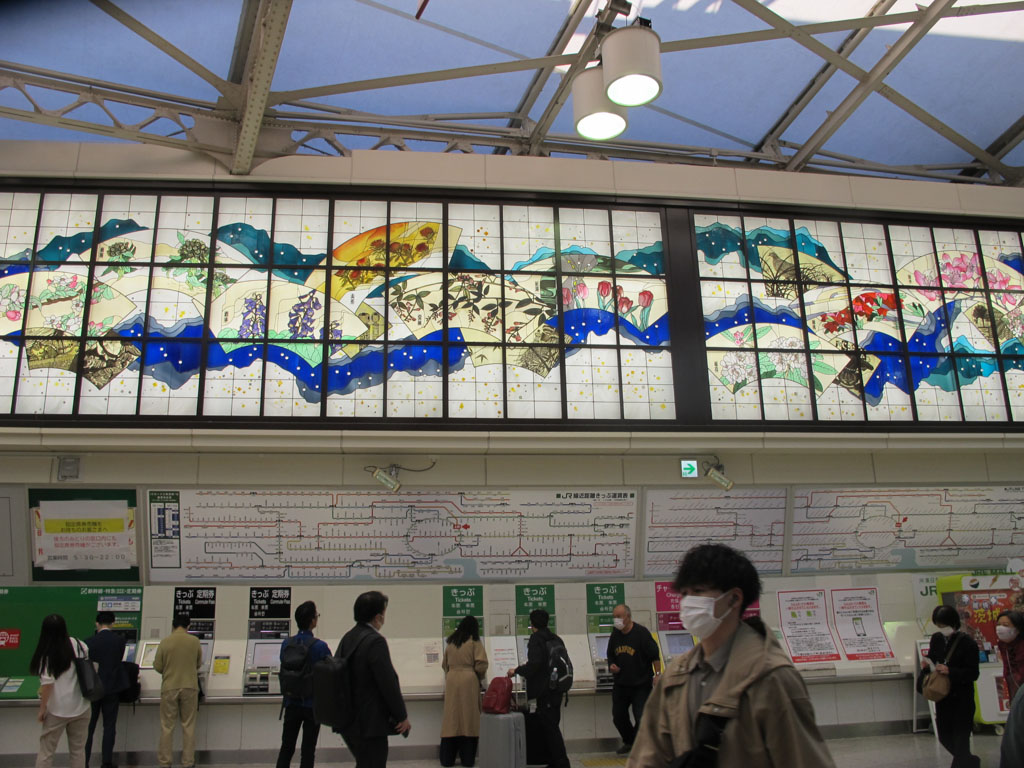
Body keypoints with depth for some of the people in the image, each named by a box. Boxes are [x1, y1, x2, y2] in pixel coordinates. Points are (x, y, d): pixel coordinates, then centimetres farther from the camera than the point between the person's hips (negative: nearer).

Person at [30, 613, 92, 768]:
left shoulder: (46, 653, -12)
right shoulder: (79, 645, -2)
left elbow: (47, 683, -16)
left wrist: (42, 708, -9)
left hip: (57, 710, -3)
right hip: (80, 708, 3)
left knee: (45, 751, 10)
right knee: (78, 750, 13)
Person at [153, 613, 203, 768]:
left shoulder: (165, 642, -6)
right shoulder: (195, 641, -3)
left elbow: (158, 667, -2)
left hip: (169, 688, -1)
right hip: (190, 687, 1)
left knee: (167, 726, 9)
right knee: (188, 726, 8)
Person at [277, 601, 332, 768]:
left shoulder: (286, 644, -4)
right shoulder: (320, 647, -17)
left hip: (291, 702, 4)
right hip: (313, 704, -3)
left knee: (286, 748, 14)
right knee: (308, 751, 7)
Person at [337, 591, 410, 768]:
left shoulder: (347, 638, 6)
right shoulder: (375, 641, -20)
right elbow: (389, 682, -21)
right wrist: (402, 716, -10)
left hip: (348, 721, 9)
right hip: (370, 724, -9)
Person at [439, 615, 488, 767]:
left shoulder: (451, 642, 13)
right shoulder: (474, 641, 0)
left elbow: (444, 664, 18)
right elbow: (481, 664, -6)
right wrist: (479, 677, 11)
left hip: (452, 681, 4)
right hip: (469, 681, -4)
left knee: (451, 719, 6)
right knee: (469, 718, 2)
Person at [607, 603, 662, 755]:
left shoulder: (641, 632, -12)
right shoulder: (615, 634, 5)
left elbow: (655, 655, -10)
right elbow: (610, 655, 19)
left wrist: (657, 675, -14)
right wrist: (611, 666, 0)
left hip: (641, 684, -6)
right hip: (620, 684, 6)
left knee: (641, 717, -7)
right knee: (618, 716, 10)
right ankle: (629, 742, 33)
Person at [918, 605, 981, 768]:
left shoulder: (968, 643, -14)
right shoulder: (936, 639, 3)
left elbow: (973, 674, -15)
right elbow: (932, 659, 16)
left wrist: (950, 671, -27)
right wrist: (926, 666, -7)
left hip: (962, 699, -6)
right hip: (942, 697, 6)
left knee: (960, 737, -1)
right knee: (944, 736, 16)